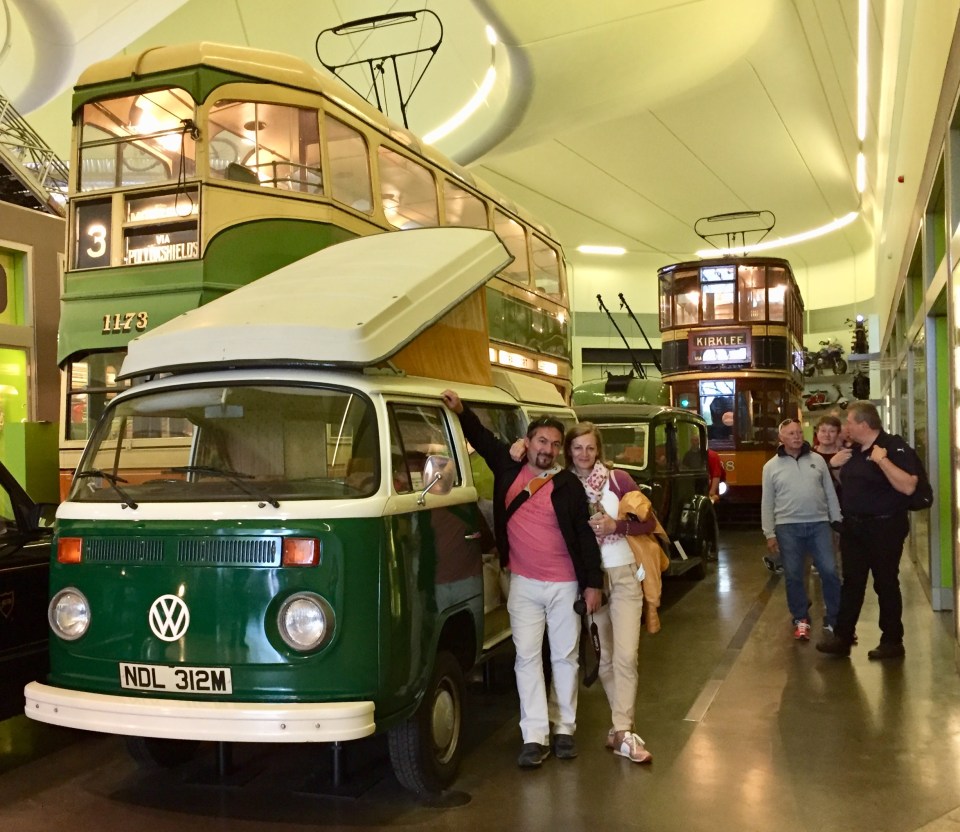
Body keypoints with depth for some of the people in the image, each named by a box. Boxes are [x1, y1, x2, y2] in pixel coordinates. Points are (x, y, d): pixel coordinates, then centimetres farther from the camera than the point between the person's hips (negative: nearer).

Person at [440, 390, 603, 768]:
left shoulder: (568, 485, -5)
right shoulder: (509, 468, 1)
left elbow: (585, 535, -3)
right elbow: (481, 438, 13)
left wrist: (593, 584, -5)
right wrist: (460, 410, -3)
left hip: (565, 585, -1)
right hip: (523, 584, 2)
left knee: (565, 657, 9)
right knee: (527, 658, 1)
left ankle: (565, 729, 21)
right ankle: (535, 737, 6)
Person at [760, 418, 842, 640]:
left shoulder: (817, 460, 6)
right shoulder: (771, 466, 3)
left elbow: (830, 493, 9)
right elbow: (767, 503, 3)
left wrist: (837, 521, 5)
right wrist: (769, 534, 0)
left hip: (819, 524, 1)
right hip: (788, 527, -1)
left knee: (829, 571, 0)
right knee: (793, 576, 5)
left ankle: (834, 620, 12)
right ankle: (801, 620, 19)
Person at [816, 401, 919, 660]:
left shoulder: (893, 446, -15)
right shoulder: (853, 450, 9)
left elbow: (908, 487, -26)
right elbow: (846, 482, 23)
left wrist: (882, 460, -30)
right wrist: (834, 464, 4)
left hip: (884, 527, -7)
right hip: (853, 526, 7)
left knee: (886, 584, 4)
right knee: (851, 583, 10)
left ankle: (892, 641, 16)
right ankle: (842, 638, 15)